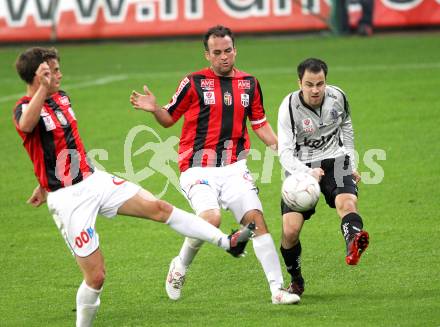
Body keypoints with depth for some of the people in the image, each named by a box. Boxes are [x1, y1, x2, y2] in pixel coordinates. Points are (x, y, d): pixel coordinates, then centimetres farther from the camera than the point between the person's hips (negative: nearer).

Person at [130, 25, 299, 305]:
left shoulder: (249, 84, 10)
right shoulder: (193, 83, -1)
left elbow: (261, 125, 20)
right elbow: (169, 119, 7)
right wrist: (154, 109, -13)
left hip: (234, 168, 4)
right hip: (198, 170, -4)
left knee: (256, 219, -11)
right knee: (211, 219, -25)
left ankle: (277, 289, -7)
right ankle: (180, 267, 4)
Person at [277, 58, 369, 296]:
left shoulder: (337, 97, -4)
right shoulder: (289, 107, -14)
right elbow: (284, 153, -19)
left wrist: (351, 166, 21)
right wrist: (307, 173, -37)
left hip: (334, 160, 1)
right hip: (300, 168, -1)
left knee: (346, 202, -33)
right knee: (290, 230, -15)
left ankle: (353, 244, -63)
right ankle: (296, 282, 11)